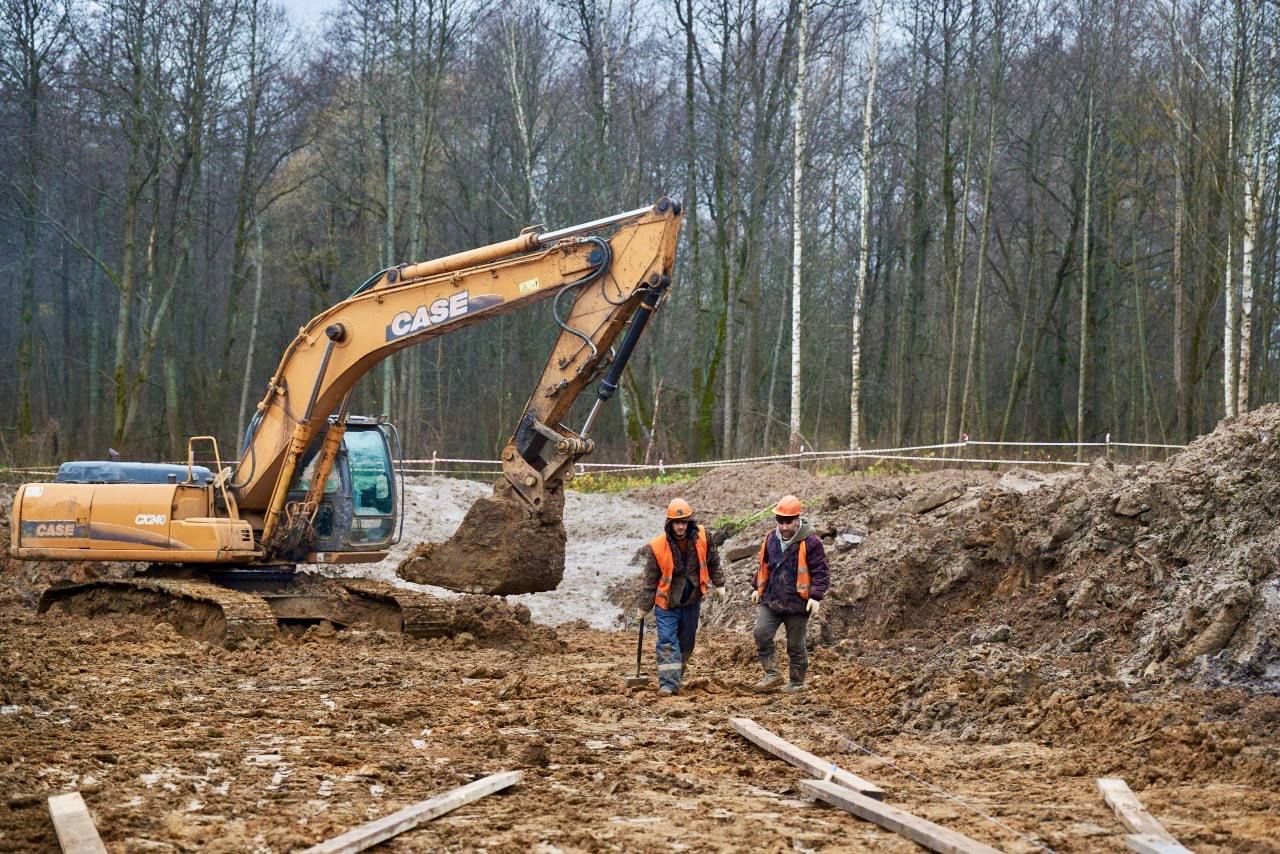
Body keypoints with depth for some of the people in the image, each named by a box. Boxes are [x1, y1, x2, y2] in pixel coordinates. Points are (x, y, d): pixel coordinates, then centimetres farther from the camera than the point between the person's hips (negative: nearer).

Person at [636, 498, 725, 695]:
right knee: (667, 643, -10)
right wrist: (644, 607, -3)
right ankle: (668, 683, -13)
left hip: (692, 602, 3)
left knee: (686, 643, 12)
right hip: (667, 604, -3)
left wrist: (719, 584, 12)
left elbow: (713, 561, 10)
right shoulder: (658, 546, -16)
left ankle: (677, 677, 27)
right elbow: (650, 580, -7)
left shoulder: (702, 537, -10)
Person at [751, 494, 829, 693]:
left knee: (795, 644, 5)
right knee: (761, 633, -10)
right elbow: (763, 566, 21)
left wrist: (816, 596, -17)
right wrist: (757, 587, 17)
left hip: (797, 603, -5)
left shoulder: (810, 542, -11)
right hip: (771, 601, 5)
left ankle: (797, 682, 20)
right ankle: (771, 675, 0)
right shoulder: (771, 539, 6)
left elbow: (821, 572, -10)